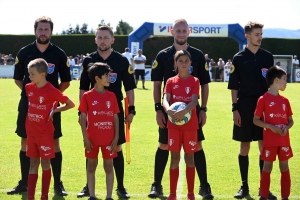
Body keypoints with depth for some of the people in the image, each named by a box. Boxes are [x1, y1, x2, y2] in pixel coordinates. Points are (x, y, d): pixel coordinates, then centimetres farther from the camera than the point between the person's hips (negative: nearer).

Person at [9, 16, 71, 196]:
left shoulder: (59, 54, 0)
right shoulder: (24, 52, 2)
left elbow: (66, 82, 6)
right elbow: (18, 78, 10)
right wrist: (28, 91, -1)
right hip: (27, 104, 1)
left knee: (54, 144, 1)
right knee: (26, 143, 6)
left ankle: (58, 184, 10)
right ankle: (24, 183, 17)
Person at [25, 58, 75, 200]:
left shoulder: (51, 91, -14)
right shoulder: (28, 88, 2)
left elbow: (71, 104, -8)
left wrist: (54, 110, -6)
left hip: (45, 133, -5)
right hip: (31, 132, 5)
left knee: (45, 164, 3)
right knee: (33, 164, 9)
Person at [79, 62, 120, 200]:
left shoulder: (111, 96, 3)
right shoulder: (87, 96, -5)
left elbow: (115, 118, 5)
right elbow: (83, 118, -3)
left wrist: (116, 137, -1)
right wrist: (85, 138, -8)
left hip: (109, 139, 2)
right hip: (92, 139, -2)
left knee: (109, 167, 6)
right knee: (91, 166, 8)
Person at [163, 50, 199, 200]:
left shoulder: (194, 81, 0)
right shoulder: (171, 82, 3)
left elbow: (194, 101, -14)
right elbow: (165, 100, -11)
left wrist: (183, 112, -33)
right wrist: (169, 111, -34)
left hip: (190, 124, -1)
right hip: (173, 124, 1)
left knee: (189, 157, 5)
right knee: (174, 158, 4)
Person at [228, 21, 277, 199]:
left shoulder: (268, 57, 6)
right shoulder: (239, 58, 0)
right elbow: (234, 85, -1)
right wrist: (235, 108, -7)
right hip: (245, 106, -2)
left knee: (264, 147, 2)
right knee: (245, 146, 4)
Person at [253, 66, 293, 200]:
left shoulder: (285, 100, 8)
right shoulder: (263, 99, -7)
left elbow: (290, 120, 13)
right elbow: (256, 120, -7)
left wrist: (286, 128, -9)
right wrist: (271, 127, -18)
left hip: (284, 140, 5)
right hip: (270, 140, -5)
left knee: (284, 168, 8)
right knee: (267, 168, 2)